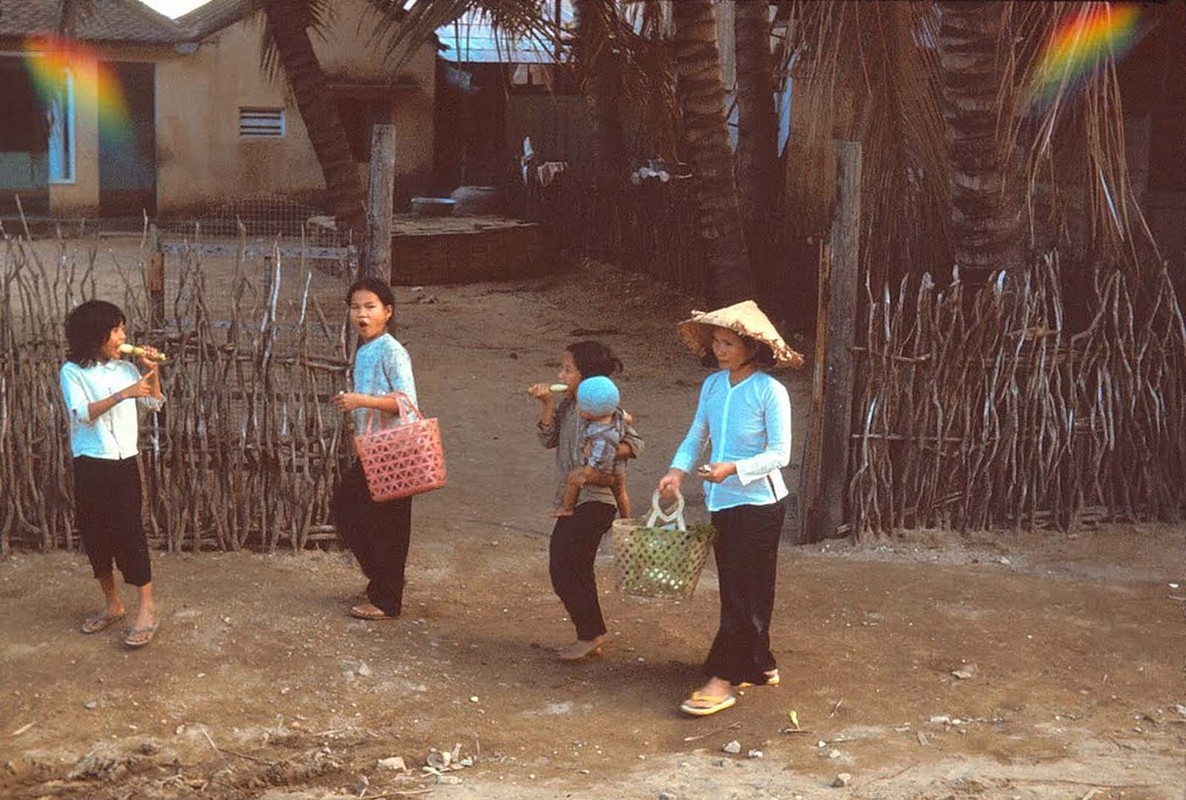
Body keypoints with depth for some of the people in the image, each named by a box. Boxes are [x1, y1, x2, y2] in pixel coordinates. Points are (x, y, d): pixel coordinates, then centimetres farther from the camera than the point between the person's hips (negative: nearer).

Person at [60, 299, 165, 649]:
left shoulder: (125, 368, 4)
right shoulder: (72, 372, -5)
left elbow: (154, 404, 13)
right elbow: (83, 414, -18)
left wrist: (152, 372, -2)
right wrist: (123, 394, -26)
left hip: (125, 463, 1)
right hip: (90, 464, -1)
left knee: (129, 532, -4)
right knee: (94, 533, 8)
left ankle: (146, 609, 0)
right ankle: (112, 604, 23)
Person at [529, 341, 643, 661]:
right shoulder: (566, 405, 8)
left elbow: (635, 443, -10)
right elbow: (549, 439, 3)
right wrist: (547, 405, -6)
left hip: (595, 500, -8)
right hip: (572, 499, 8)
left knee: (563, 566, -8)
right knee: (576, 569, 13)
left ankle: (590, 634, 2)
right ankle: (590, 636, 24)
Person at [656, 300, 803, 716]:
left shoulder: (770, 391, -13)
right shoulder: (712, 385, 6)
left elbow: (779, 454, -14)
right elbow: (696, 437, 10)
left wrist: (733, 468, -26)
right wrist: (677, 470, -8)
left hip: (759, 502, -7)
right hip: (723, 502, 7)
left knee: (743, 592, -4)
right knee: (736, 588, 14)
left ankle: (723, 679, -2)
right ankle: (759, 666, 27)